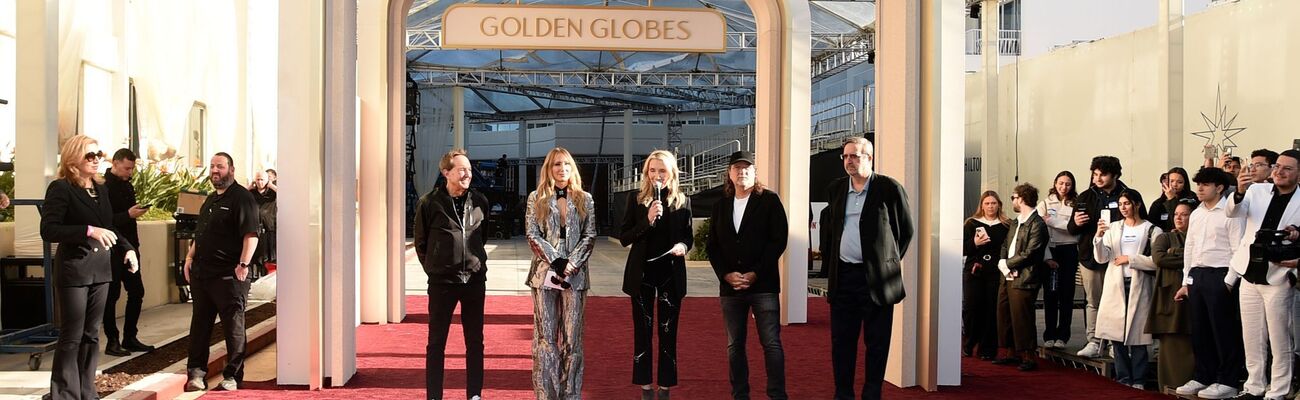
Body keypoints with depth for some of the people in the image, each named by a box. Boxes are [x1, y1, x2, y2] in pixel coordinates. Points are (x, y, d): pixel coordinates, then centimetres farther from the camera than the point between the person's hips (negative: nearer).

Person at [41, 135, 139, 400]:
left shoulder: (101, 189, 11)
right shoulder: (61, 188, -10)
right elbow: (48, 230, -19)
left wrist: (127, 248, 7)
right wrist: (89, 231, -28)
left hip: (101, 269, 7)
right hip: (74, 270, -7)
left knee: (91, 335, 11)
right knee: (71, 336, -3)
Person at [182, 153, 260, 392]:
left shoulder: (241, 198, -9)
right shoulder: (211, 199, 18)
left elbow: (251, 234, -17)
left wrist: (243, 264, -22)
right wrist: (190, 258, 14)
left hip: (229, 275, -8)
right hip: (202, 273, 8)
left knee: (233, 326, 1)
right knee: (200, 324, 12)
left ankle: (232, 376, 9)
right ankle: (197, 372, 21)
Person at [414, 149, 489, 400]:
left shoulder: (480, 202, 3)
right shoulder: (430, 203, -5)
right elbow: (420, 241, 4)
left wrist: (476, 262, 11)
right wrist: (434, 268, 4)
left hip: (475, 280, 3)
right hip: (442, 282, -3)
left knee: (475, 342, 9)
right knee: (436, 342, 5)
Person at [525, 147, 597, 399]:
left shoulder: (585, 199, 10)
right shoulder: (536, 198, 6)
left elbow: (590, 236, 5)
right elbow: (533, 235, 0)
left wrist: (572, 262, -9)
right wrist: (556, 261, -12)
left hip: (575, 274, 1)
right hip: (545, 272, -1)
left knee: (572, 336, 2)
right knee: (546, 335, 0)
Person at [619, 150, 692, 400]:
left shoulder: (683, 201, 3)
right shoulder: (636, 200, 1)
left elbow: (689, 237, 9)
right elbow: (624, 238, -3)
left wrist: (683, 246, -14)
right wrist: (647, 220, -18)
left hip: (671, 273, 1)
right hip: (642, 272, 0)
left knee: (668, 332, 5)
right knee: (642, 330, 4)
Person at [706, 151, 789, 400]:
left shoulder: (769, 200, 1)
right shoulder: (721, 206, 13)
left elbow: (778, 240, -6)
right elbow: (712, 246, 11)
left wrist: (755, 274, -12)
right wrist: (727, 274, -5)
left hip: (763, 285, -4)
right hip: (730, 286, 4)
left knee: (771, 342, -5)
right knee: (735, 345, 8)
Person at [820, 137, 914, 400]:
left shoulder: (889, 189, -3)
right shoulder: (836, 189, 11)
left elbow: (906, 230, 5)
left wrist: (889, 261, 6)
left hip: (876, 278, -4)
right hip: (843, 277, 4)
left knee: (877, 343, 4)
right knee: (841, 341, 7)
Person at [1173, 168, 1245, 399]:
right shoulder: (1196, 214, 15)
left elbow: (1238, 249, -10)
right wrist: (1186, 282, 16)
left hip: (1220, 276, -7)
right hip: (1196, 276, 7)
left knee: (1224, 331, -1)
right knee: (1198, 330, 11)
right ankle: (1202, 377, 21)